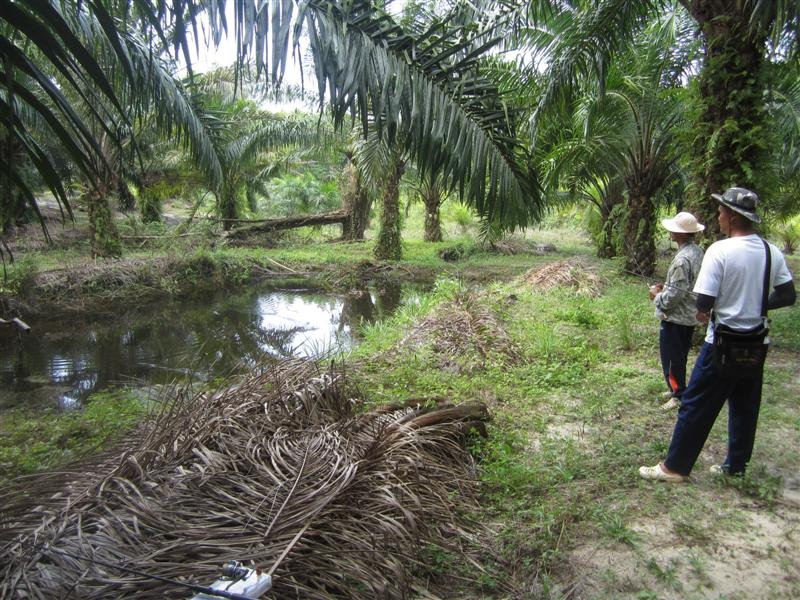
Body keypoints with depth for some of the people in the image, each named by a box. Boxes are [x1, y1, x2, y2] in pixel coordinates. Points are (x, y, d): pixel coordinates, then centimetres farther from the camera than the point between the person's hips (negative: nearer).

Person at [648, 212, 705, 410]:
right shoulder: (697, 252, 5)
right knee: (679, 356, 21)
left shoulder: (683, 259, -26)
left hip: (675, 317, -10)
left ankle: (679, 396, 15)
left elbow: (674, 295, -25)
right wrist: (666, 286, 9)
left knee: (672, 357, 4)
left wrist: (657, 295, -8)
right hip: (689, 315, 10)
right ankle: (676, 388, 34)